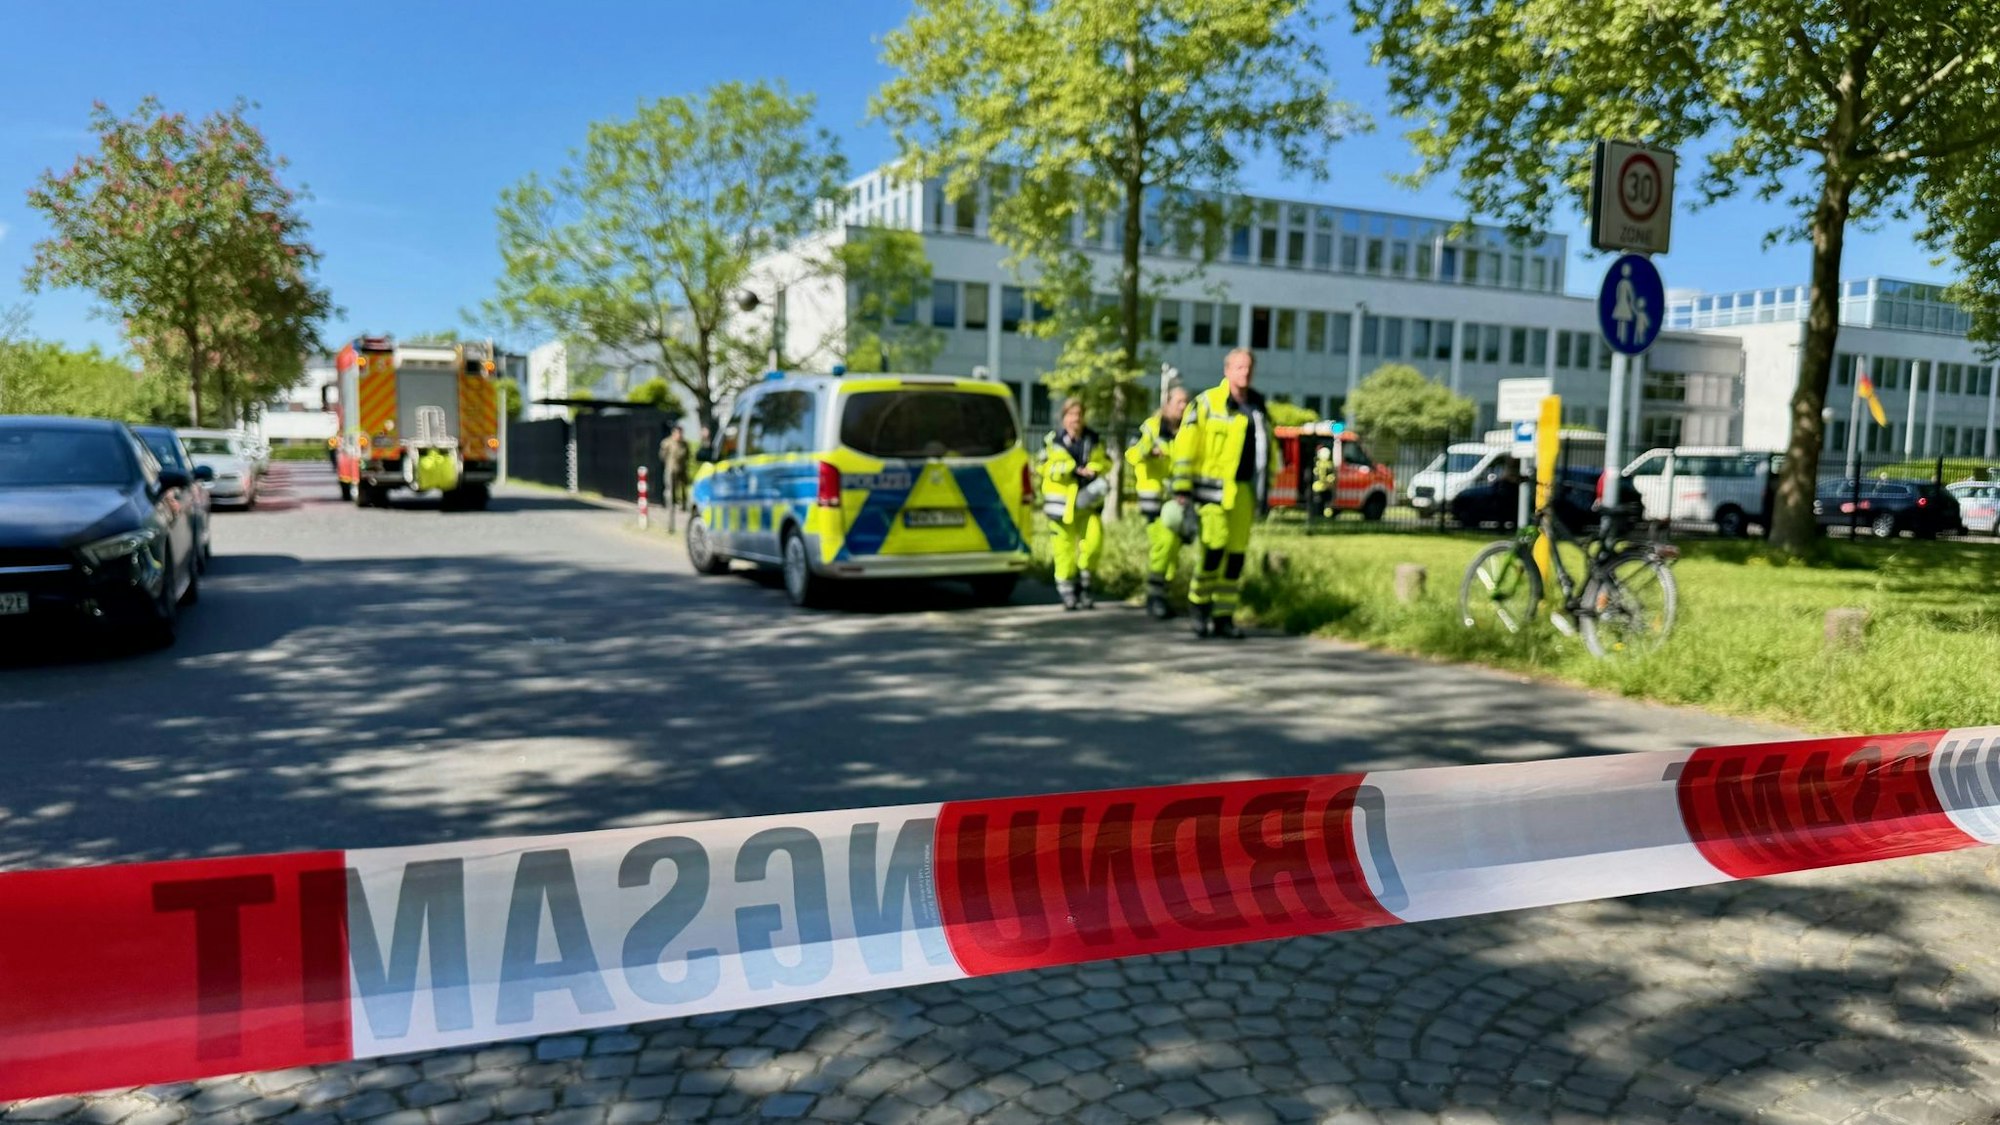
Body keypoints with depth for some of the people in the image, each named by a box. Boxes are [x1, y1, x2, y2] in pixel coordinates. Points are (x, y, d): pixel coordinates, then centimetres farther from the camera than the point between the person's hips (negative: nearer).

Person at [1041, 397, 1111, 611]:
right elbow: (1047, 467, -12)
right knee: (1064, 548, 0)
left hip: (1088, 500, 2)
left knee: (1093, 541, -10)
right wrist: (1075, 469, -20)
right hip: (1061, 501, -2)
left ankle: (1083, 585, 10)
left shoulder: (1095, 440, 10)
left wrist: (1094, 470, -13)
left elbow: (1105, 463, 9)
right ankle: (1067, 592, 14)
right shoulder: (1053, 440, -1)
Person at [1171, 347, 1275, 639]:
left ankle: (1224, 616, 14)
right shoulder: (1207, 403, -5)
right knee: (1216, 543, -18)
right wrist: (1182, 488, -12)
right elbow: (1185, 446, -8)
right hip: (1212, 485, -6)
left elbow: (1268, 448, 22)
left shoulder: (1259, 407, 13)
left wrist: (1264, 489, 19)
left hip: (1243, 489, 6)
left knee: (1237, 554, 5)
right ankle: (1200, 600, 4)